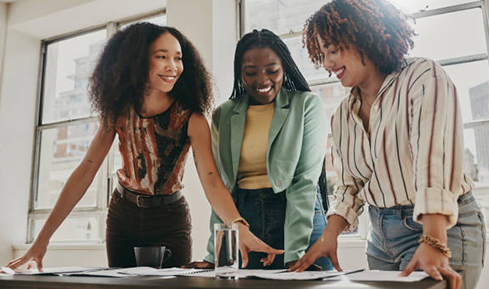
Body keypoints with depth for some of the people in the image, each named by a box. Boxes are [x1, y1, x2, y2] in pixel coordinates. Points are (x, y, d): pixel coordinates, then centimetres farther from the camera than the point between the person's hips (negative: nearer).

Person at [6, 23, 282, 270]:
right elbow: (86, 171, -9)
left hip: (169, 220, -3)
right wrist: (44, 237, -13)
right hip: (122, 216, 3)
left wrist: (239, 227, -46)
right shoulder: (119, 110, -8)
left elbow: (211, 180, -27)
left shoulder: (191, 118, -18)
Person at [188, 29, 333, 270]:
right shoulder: (223, 116, 7)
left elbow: (305, 180, -9)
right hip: (242, 218, 2)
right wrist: (215, 254, -2)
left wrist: (295, 252, -16)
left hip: (301, 216, -2)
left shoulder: (307, 105, -1)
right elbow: (220, 187, 6)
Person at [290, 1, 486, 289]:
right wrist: (329, 236, -8)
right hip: (381, 234, 6)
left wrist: (433, 244, -33)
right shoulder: (343, 115, 7)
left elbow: (436, 160, -24)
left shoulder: (422, 77, -11)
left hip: (441, 228, -5)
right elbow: (349, 184, 8)